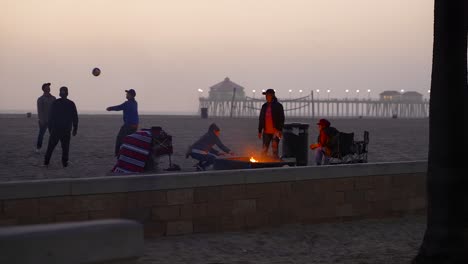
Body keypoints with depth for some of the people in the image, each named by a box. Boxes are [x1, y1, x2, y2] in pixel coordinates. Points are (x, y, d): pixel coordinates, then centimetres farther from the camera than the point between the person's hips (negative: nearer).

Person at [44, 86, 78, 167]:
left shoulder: (55, 103, -4)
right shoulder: (71, 104, -2)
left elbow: (51, 116, -3)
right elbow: (75, 118, -1)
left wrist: (50, 128, 5)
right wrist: (75, 129, 7)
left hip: (55, 128, 0)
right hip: (66, 130, 0)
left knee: (51, 146, 8)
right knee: (65, 147, 7)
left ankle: (46, 162, 5)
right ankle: (64, 162, 2)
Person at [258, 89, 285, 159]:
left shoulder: (278, 106, -2)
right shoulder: (264, 106, 13)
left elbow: (281, 119, -5)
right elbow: (261, 119, 16)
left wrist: (280, 130, -12)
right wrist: (260, 131, 12)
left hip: (275, 131, -5)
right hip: (266, 132, 5)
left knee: (274, 148, -7)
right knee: (264, 150, 5)